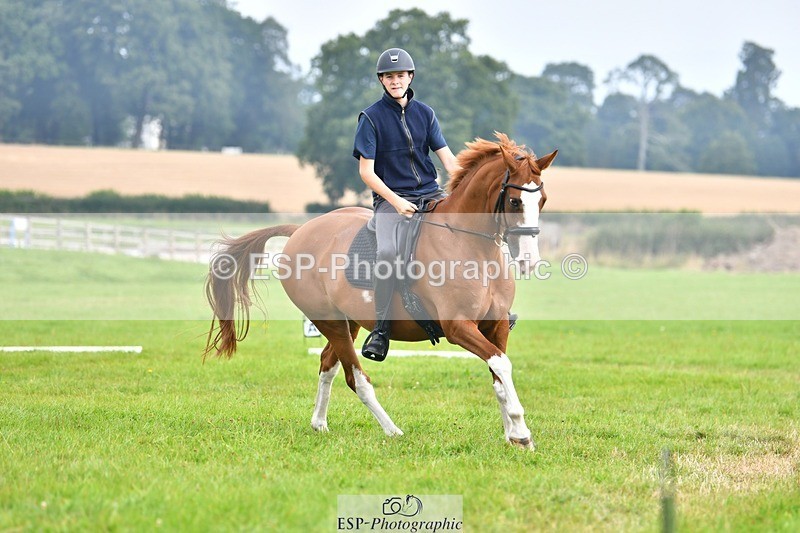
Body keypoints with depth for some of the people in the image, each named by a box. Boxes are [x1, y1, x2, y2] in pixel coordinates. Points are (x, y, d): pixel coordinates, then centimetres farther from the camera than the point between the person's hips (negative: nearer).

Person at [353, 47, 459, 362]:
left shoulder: (424, 113, 11)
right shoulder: (372, 117, -1)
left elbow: (446, 156, 6)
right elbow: (366, 171, -5)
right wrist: (395, 201, -18)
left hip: (430, 193, 5)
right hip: (390, 197, -5)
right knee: (387, 252, -31)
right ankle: (381, 329, -24)